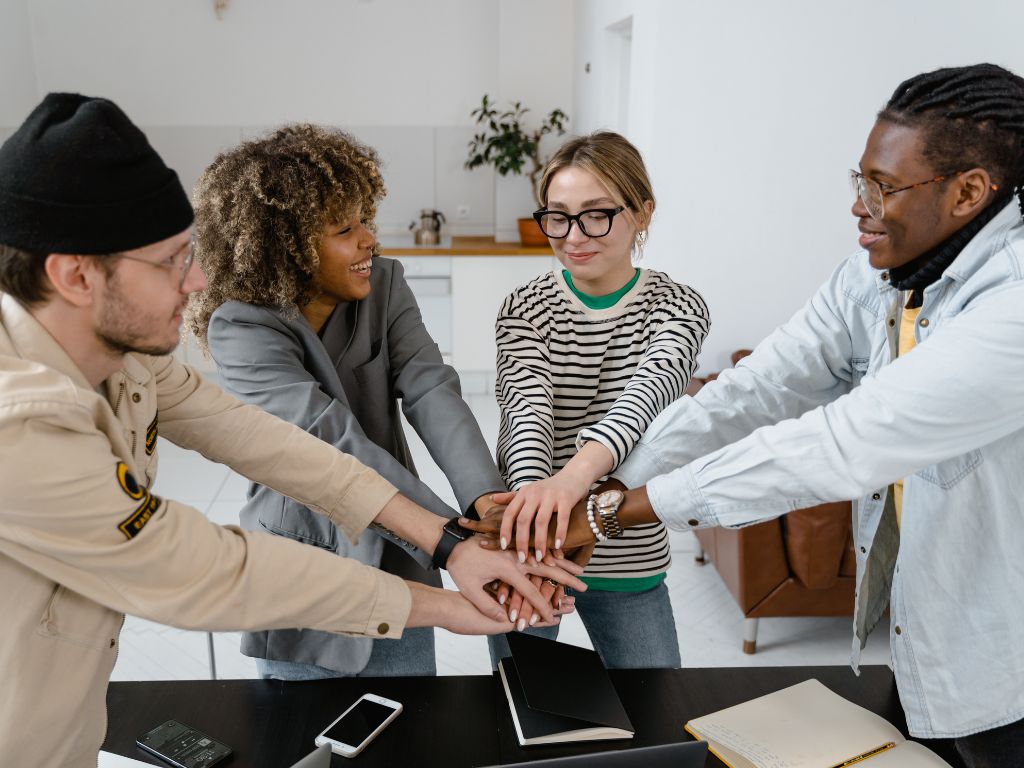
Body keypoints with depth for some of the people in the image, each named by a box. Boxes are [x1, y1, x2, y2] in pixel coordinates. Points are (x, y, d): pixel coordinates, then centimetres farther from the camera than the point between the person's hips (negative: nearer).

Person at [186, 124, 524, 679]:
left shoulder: (383, 286, -5)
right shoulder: (240, 330, -21)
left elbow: (430, 390, -19)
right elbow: (337, 440, -31)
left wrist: (486, 497, -36)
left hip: (395, 558, 4)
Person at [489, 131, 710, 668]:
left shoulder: (677, 308, -8)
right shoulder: (524, 309, -7)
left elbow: (649, 390, -28)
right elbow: (527, 406, -23)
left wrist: (577, 473, -49)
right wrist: (533, 497, -45)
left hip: (629, 558, 0)